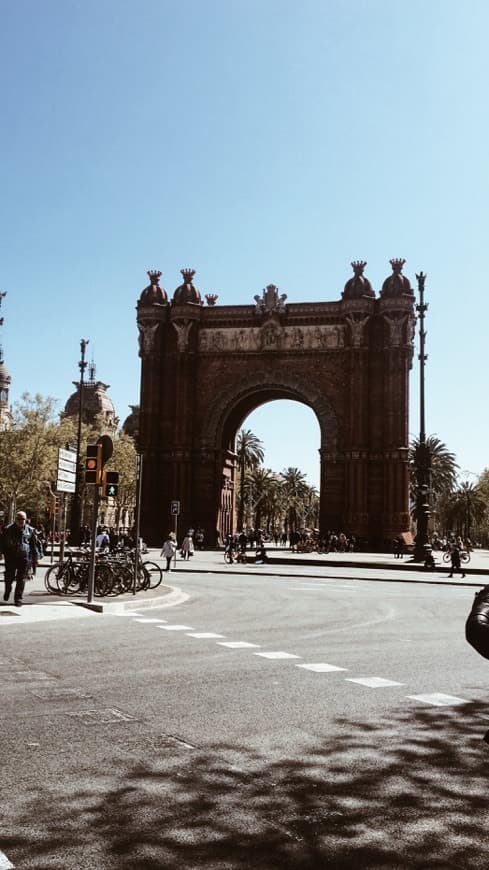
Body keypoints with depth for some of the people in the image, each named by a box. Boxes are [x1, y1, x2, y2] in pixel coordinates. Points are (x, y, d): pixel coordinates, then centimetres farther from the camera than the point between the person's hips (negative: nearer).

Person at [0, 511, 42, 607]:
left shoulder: (30, 530, 5)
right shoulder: (8, 529, 6)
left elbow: (35, 545, 9)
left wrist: (37, 557, 4)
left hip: (25, 558, -1)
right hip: (11, 558, 1)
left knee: (21, 580, -2)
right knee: (9, 577, 8)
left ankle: (18, 599, 6)